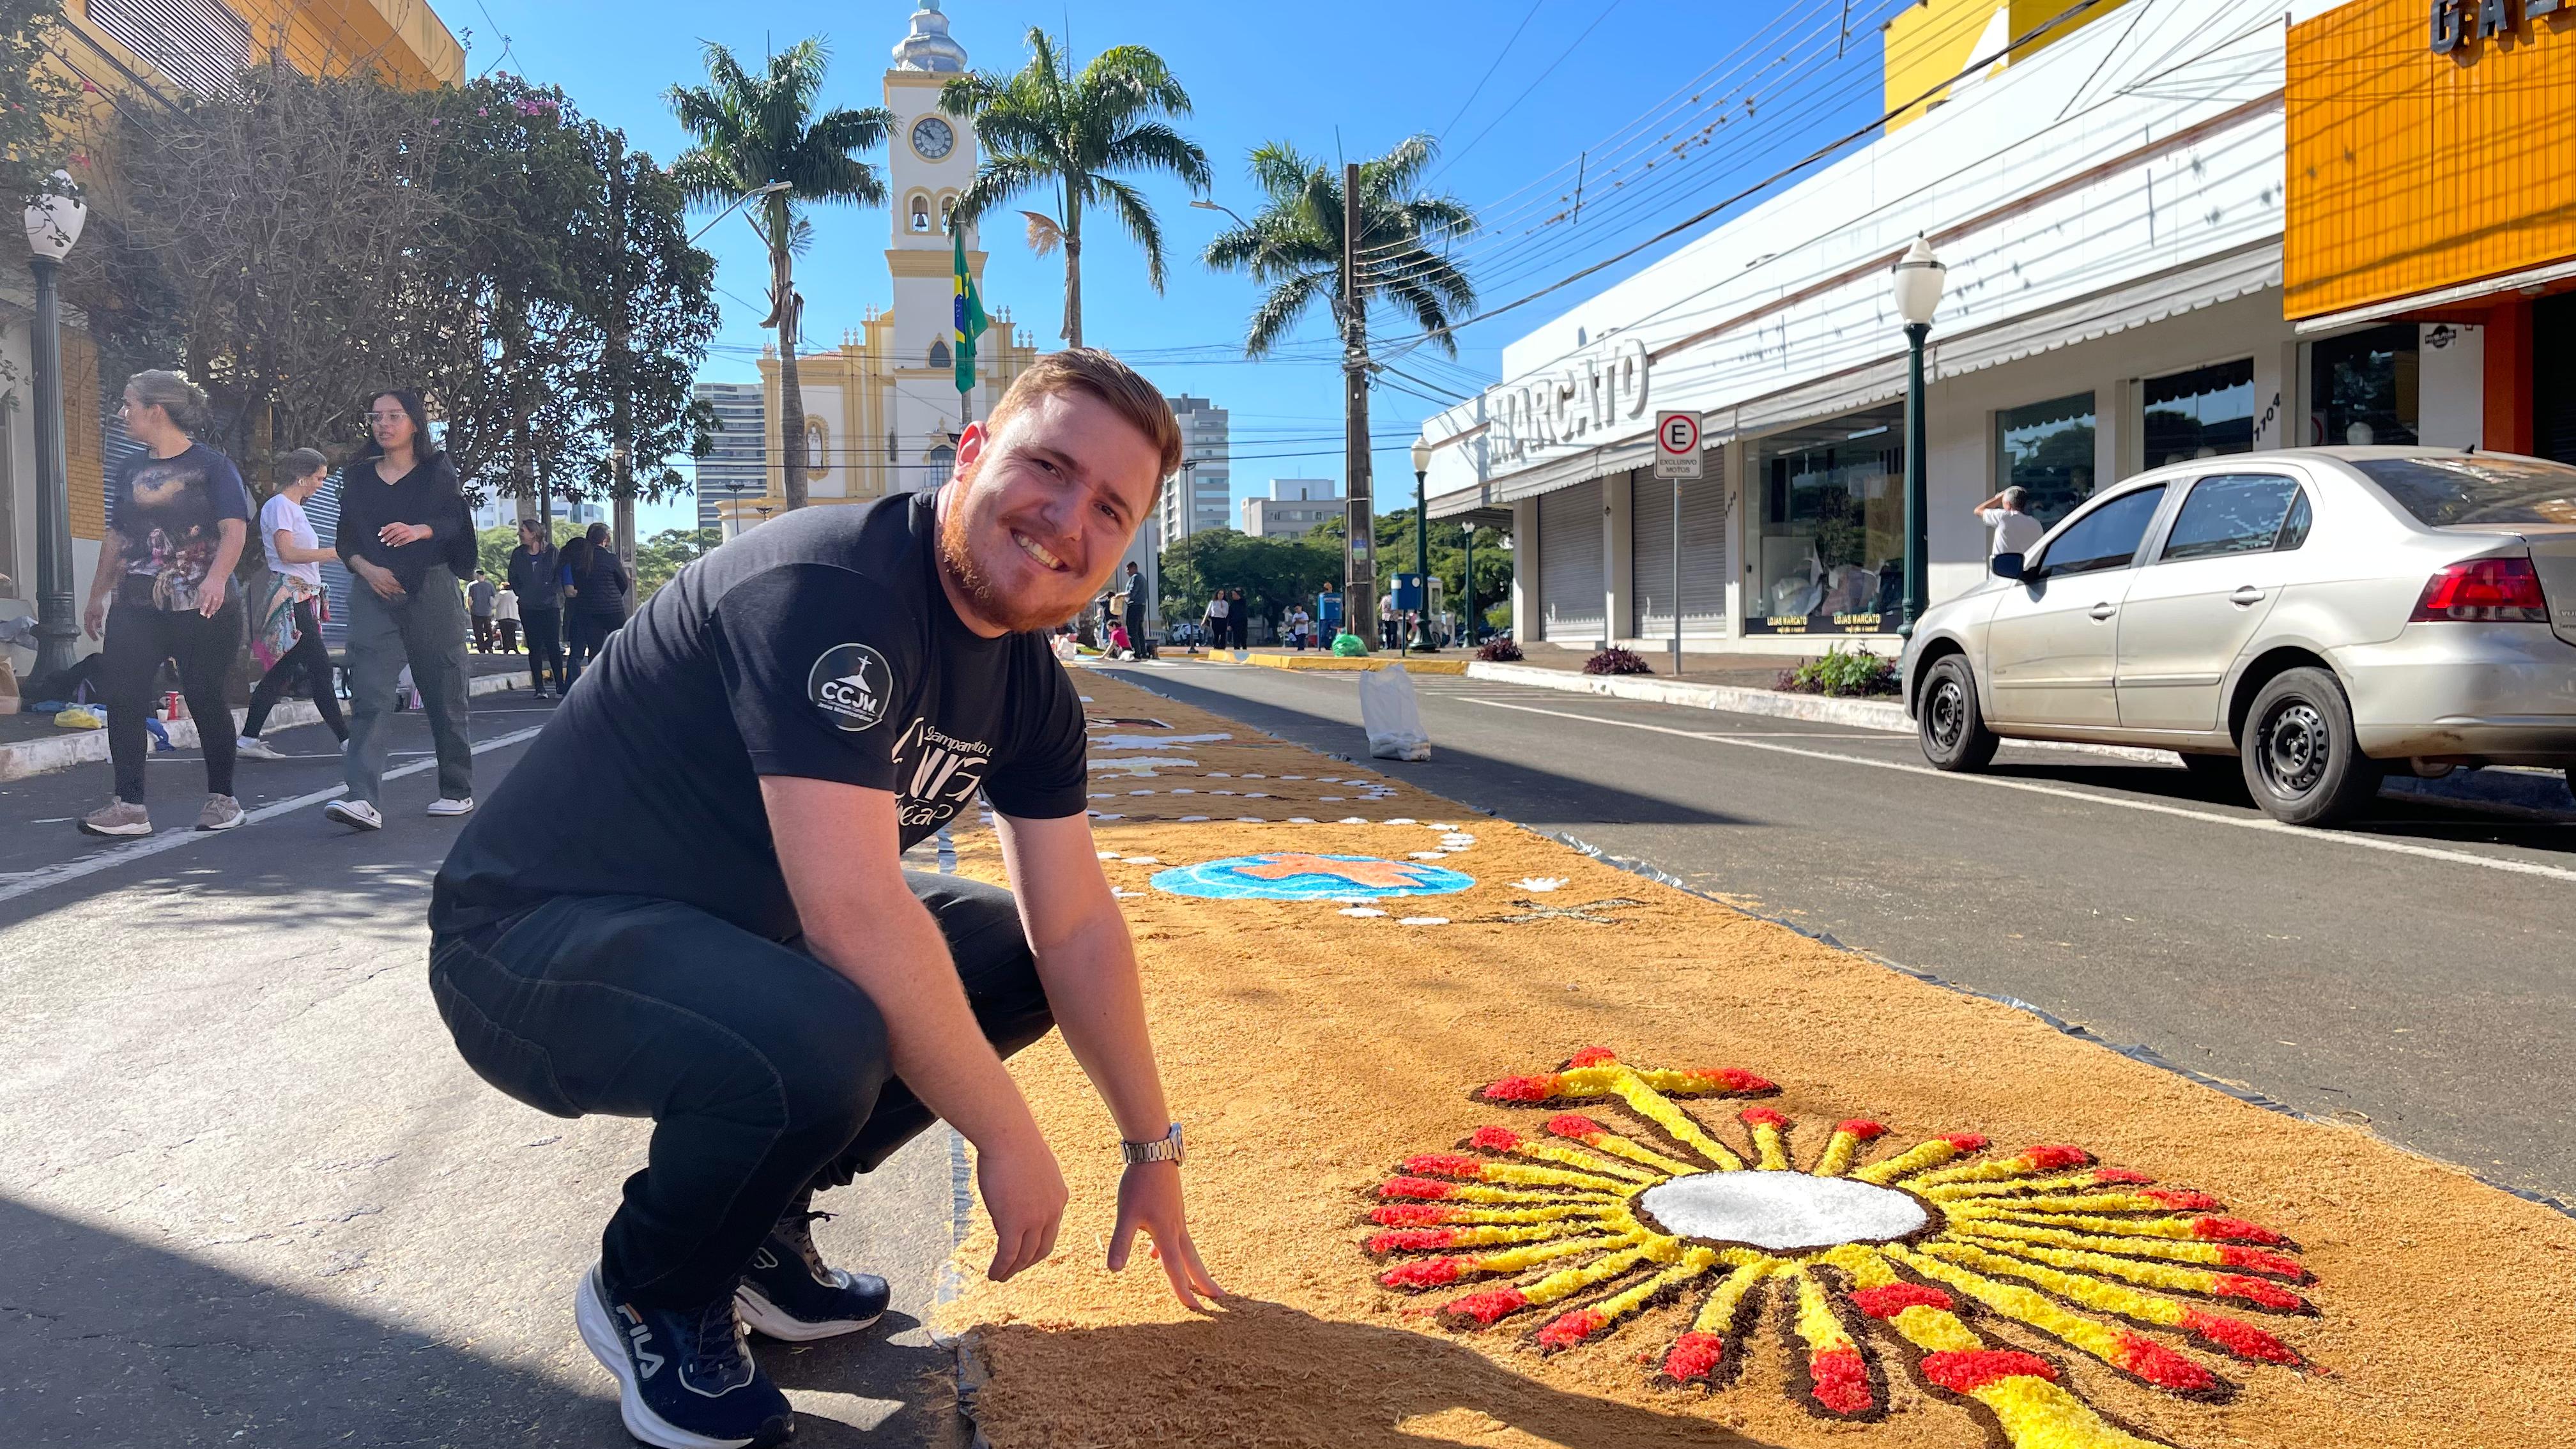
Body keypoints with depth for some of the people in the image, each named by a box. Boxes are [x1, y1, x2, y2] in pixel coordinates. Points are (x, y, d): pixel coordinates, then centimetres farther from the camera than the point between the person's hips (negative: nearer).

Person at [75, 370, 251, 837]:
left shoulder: (211, 465, -3)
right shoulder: (130, 470, 14)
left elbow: (234, 530, -13)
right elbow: (116, 536, 21)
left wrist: (217, 577, -29)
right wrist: (97, 594, 23)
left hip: (200, 609, -5)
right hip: (135, 607, 5)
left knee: (205, 699, 1)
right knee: (121, 698, -6)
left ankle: (222, 798, 15)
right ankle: (129, 806, -4)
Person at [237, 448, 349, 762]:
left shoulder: (294, 508, 23)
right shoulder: (279, 505, -6)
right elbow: (286, 553, -17)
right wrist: (335, 552, -16)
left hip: (303, 597, 10)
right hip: (289, 595, -10)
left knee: (283, 671, 8)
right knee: (320, 667, -11)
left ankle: (248, 739, 10)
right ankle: (345, 739, -13)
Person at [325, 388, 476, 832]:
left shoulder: (437, 471, 7)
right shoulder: (357, 477, 15)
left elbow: (455, 522, -6)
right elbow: (346, 540, 13)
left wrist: (418, 530, -26)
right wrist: (367, 569, -7)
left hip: (431, 591, -2)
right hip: (375, 594, 2)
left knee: (443, 695, 3)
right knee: (369, 695, -13)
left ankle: (458, 791, 18)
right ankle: (363, 800, -23)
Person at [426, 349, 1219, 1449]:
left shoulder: (1031, 687, -1)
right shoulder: (834, 587, -28)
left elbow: (1077, 925, 5)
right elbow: (856, 914, -34)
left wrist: (1153, 1151, 6)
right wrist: (1009, 1140, -24)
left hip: (734, 930, 9)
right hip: (530, 935, -9)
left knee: (1016, 961, 6)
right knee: (817, 1042, -35)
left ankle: (759, 1225, 14)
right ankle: (652, 1295, -1)